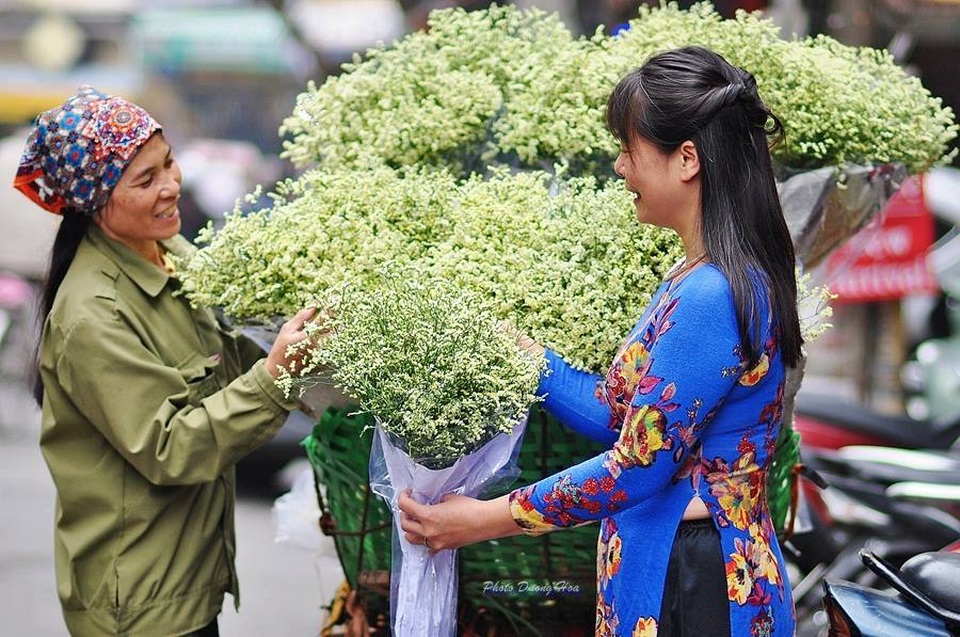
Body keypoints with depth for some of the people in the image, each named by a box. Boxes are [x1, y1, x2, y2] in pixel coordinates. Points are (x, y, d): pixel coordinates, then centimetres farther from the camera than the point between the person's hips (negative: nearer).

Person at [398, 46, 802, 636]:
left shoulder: (709, 296, -22)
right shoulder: (699, 279, 9)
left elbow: (639, 466, -20)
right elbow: (617, 411, 11)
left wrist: (483, 519, -13)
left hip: (698, 587, -9)